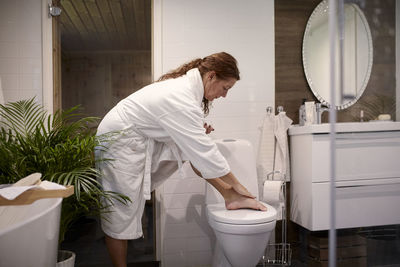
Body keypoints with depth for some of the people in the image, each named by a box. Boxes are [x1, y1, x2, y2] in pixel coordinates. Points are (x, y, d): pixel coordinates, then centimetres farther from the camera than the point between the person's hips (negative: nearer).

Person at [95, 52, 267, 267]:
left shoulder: (186, 85, 0)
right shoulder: (182, 99, -29)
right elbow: (205, 152, -26)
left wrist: (198, 133, -6)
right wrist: (236, 184, -15)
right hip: (119, 142, -9)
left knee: (189, 146, 0)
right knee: (120, 216, -1)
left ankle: (228, 196, 1)